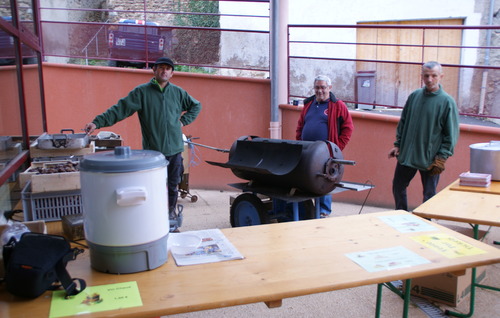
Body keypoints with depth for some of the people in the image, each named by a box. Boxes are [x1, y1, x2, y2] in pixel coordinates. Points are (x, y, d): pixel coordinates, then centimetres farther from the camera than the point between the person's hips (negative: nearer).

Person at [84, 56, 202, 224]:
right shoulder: (142, 92, -3)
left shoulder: (178, 92, 8)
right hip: (153, 150, -3)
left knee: (173, 183, 12)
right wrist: (98, 122, -22)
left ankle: (171, 210, 30)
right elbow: (120, 109, -11)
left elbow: (196, 106, 23)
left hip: (175, 149, 3)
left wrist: (184, 120, 9)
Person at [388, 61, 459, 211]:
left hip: (430, 159, -4)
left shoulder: (447, 102, -9)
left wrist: (441, 158, -11)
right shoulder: (414, 96, 3)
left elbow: (451, 134, -7)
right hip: (406, 155, 5)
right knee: (398, 187, 15)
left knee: (429, 195, 6)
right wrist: (397, 145, 8)